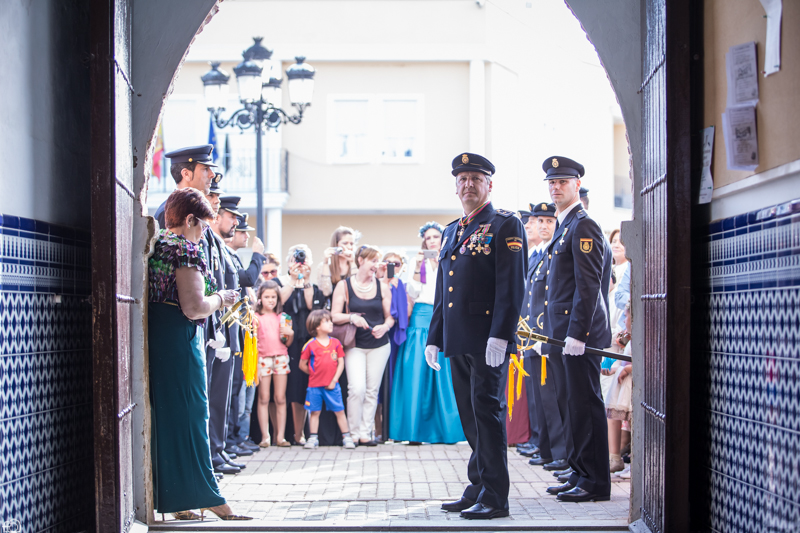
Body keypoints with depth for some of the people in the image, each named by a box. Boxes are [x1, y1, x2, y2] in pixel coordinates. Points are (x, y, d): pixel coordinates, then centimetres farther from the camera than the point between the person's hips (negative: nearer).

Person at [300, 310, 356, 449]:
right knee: (314, 412, 7)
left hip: (332, 386, 1)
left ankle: (346, 437, 11)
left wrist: (334, 380, -4)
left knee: (339, 411, 3)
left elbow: (341, 363, 3)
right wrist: (315, 374, 4)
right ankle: (313, 439, 16)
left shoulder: (336, 343, 3)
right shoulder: (310, 345, -4)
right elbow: (302, 365, 3)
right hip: (314, 386, -1)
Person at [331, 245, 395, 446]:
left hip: (379, 346, 3)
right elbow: (334, 316, -3)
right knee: (357, 389, -14)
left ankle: (365, 433, 11)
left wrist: (384, 327, -11)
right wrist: (352, 317, -21)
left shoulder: (382, 287, 6)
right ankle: (353, 433, -1)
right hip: (355, 345, -3)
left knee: (372, 390, 3)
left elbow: (390, 317, 11)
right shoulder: (344, 285, 0)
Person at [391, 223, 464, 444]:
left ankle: (445, 427, 1)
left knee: (443, 374, -3)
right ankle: (416, 429, -2)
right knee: (417, 374, -4)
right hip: (422, 317, 1)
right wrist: (418, 268, -9)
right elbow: (413, 293, 3)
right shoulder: (420, 263, 12)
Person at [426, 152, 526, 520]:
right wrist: (434, 338, 17)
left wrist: (500, 336, -19)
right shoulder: (451, 232, 20)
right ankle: (478, 489, 19)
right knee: (470, 417, 11)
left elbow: (512, 285, -12)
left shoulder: (505, 225, -3)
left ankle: (494, 498, -4)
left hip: (487, 340, -7)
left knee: (487, 412, -7)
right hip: (457, 342, 7)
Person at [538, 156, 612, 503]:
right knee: (569, 405, 12)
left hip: (580, 334, -10)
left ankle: (595, 483, -2)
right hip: (561, 335, 10)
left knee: (584, 406, -7)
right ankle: (580, 475, 18)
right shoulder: (563, 228, 20)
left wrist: (576, 334, -22)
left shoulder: (584, 227, -10)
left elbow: (589, 285, -17)